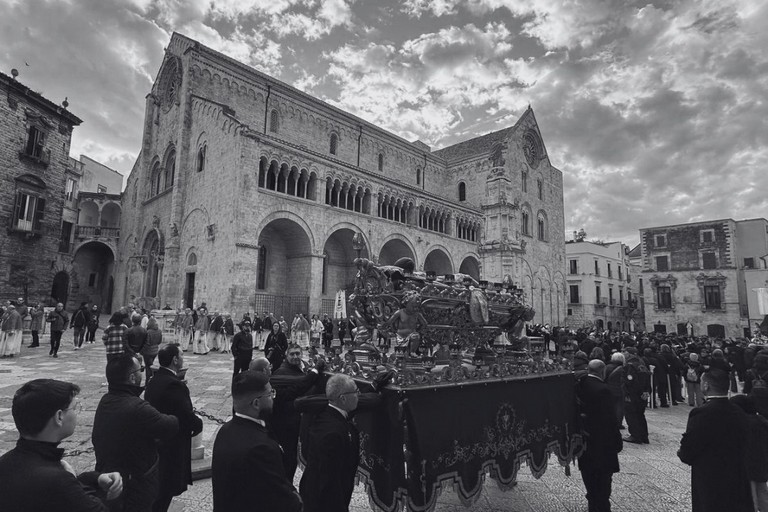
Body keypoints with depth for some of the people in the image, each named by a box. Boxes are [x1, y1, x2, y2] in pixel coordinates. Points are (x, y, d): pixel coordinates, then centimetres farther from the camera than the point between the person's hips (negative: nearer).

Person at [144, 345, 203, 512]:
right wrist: (198, 425, -5)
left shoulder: (153, 380, 3)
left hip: (155, 441, 9)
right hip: (173, 445, -9)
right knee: (166, 490, 7)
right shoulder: (175, 385, -27)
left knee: (157, 488, 25)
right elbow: (188, 416, -26)